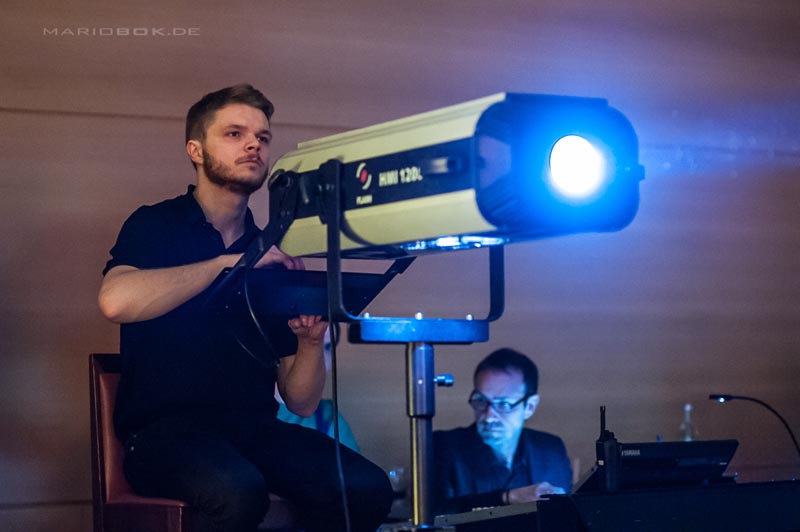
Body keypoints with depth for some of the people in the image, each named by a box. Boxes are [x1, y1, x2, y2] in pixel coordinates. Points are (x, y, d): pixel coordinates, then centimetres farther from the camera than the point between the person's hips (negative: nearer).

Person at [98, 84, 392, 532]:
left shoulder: (273, 254, 14)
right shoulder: (156, 225, 4)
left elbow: (302, 402, 14)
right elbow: (116, 301, -22)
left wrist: (311, 340, -8)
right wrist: (229, 262, -16)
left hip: (255, 428, 4)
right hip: (164, 429, -4)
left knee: (368, 489, -20)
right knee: (237, 492, -36)